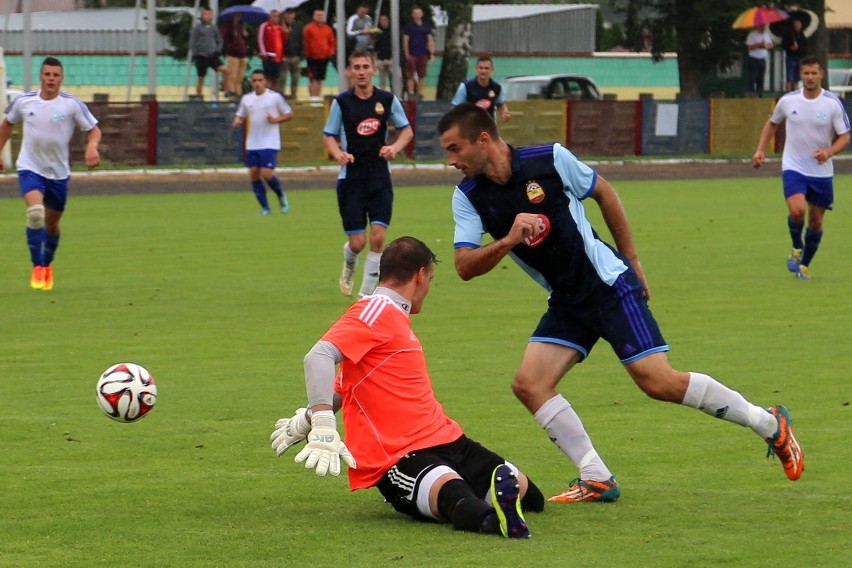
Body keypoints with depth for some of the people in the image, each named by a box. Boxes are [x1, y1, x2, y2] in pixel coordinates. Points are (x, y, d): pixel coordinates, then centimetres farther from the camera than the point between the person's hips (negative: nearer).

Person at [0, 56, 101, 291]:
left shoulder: (72, 104, -11)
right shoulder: (23, 101, -5)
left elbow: (93, 130, -4)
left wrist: (92, 146, -26)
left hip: (58, 172, 1)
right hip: (30, 168, -1)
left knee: (52, 223, 13)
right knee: (35, 212, -26)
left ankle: (47, 265, 39)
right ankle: (37, 267, -15)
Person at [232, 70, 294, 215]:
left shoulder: (275, 97, -4)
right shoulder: (246, 98, 8)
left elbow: (289, 114, 2)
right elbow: (240, 116, 17)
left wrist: (276, 119, -15)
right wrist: (237, 122, -7)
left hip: (270, 143, -5)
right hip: (252, 144, 5)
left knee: (266, 174, -14)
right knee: (254, 174, 0)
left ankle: (281, 196, 15)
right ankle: (265, 207, 12)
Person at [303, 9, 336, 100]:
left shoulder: (328, 29, 10)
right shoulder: (309, 28, -5)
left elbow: (332, 42, 14)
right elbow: (305, 42, -5)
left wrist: (331, 53, 3)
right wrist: (308, 54, -6)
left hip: (324, 58, 5)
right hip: (313, 58, -5)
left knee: (320, 79, 11)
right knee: (313, 79, -9)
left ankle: (318, 97, 18)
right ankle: (313, 98, -8)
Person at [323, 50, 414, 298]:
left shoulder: (387, 99, 1)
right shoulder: (342, 102, -2)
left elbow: (407, 130, 10)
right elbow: (329, 136, 5)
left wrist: (396, 147, -11)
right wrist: (338, 154, -16)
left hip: (380, 178, 1)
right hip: (351, 178, -1)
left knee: (378, 237, -11)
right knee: (357, 242, -2)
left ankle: (366, 294, 2)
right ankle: (349, 268, 34)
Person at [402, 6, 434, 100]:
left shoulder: (426, 26, 9)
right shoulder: (408, 26, 1)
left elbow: (430, 40, 10)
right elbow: (405, 41, 0)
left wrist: (432, 53, 2)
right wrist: (406, 54, -8)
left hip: (423, 54, 3)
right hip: (412, 54, -3)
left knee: (422, 75, 6)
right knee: (410, 75, -5)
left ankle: (420, 93, 13)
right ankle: (410, 93, -5)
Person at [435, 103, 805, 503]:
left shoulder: (550, 159, -14)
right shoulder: (469, 197, -4)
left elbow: (603, 192, 2)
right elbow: (465, 267, -12)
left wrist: (631, 260, 6)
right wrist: (508, 240, -30)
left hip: (607, 285, -5)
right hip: (565, 303, 5)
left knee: (659, 382, -12)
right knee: (529, 384, -12)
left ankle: (769, 425, 5)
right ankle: (597, 480, -3)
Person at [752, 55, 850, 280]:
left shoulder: (833, 103, -7)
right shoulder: (788, 101, -2)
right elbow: (772, 123, 16)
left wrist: (829, 152, -23)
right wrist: (760, 150, 6)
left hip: (821, 171, 1)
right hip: (793, 167, -1)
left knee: (816, 222, 7)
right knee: (797, 211, -24)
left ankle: (804, 265, 28)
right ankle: (797, 247, 6)